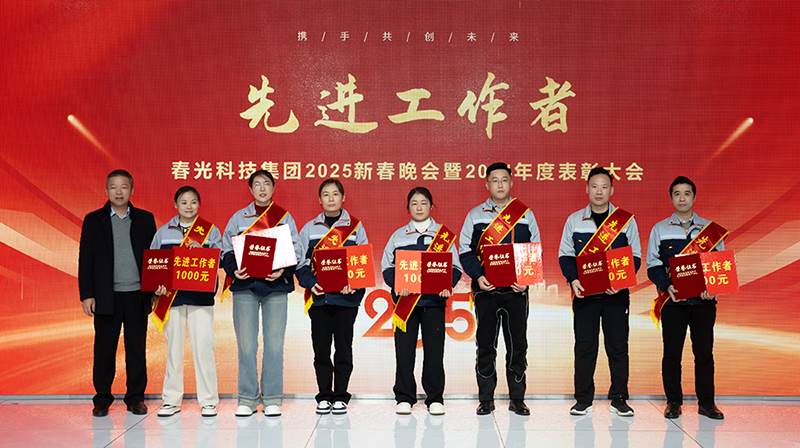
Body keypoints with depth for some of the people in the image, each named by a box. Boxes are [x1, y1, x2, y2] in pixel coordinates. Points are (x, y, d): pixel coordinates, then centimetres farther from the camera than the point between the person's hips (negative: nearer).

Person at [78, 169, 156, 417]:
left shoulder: (145, 219, 9)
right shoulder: (94, 220, 7)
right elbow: (85, 260, 4)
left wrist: (155, 292, 3)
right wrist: (86, 294, -4)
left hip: (137, 295, 1)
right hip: (106, 295, -1)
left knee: (137, 348, 5)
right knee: (104, 349, 4)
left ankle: (136, 398, 15)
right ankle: (102, 399, 16)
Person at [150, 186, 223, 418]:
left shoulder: (211, 231, 7)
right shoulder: (163, 232, 11)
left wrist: (202, 250, -19)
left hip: (201, 296, -1)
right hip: (171, 297, 2)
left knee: (203, 347, -4)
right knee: (173, 347, 6)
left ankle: (208, 401, 5)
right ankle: (171, 400, 16)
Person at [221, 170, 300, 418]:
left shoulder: (285, 217, 11)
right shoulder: (238, 218, 12)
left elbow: (295, 253, 6)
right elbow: (227, 251, 8)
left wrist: (283, 271, -12)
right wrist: (234, 270, -11)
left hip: (276, 286, 0)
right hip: (245, 286, 0)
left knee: (274, 343, -1)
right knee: (246, 344, 0)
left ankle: (272, 399, 8)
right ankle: (248, 398, 10)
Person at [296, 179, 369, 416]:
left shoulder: (355, 226, 7)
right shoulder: (309, 228, 10)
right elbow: (301, 262, 7)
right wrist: (310, 282, -11)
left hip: (346, 296, -1)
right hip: (318, 296, 1)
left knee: (343, 347, 2)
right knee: (321, 347, 4)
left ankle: (341, 396, 12)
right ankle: (324, 396, 14)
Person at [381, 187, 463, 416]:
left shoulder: (444, 234, 9)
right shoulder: (398, 235, 12)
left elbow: (455, 267, 7)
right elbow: (387, 266, 7)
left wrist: (448, 285, -12)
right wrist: (397, 285, -11)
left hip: (434, 299, -1)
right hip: (404, 299, 1)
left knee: (434, 349, 0)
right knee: (404, 349, 0)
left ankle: (435, 398, 10)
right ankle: (404, 397, 11)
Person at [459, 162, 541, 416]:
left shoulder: (525, 215, 8)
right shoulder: (475, 216, 6)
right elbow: (465, 251, 4)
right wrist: (478, 277, -11)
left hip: (516, 290, 1)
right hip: (485, 290, 0)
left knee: (518, 344, 4)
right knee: (485, 345, 3)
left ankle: (517, 399, 15)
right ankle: (486, 399, 13)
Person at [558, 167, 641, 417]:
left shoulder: (626, 220, 6)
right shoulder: (574, 220, 8)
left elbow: (635, 257, 5)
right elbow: (565, 255, 8)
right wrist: (573, 279, -9)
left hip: (616, 293, 0)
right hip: (584, 292, 0)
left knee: (618, 345, 3)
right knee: (584, 345, 2)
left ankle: (619, 398, 14)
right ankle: (583, 400, 10)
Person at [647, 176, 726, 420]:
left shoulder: (711, 229, 10)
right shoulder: (660, 229, 8)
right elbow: (653, 265, 4)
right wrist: (667, 285, -14)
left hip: (704, 300, 1)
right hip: (673, 301, 0)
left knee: (704, 352, 3)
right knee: (672, 352, 2)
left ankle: (706, 402, 14)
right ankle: (673, 402, 13)